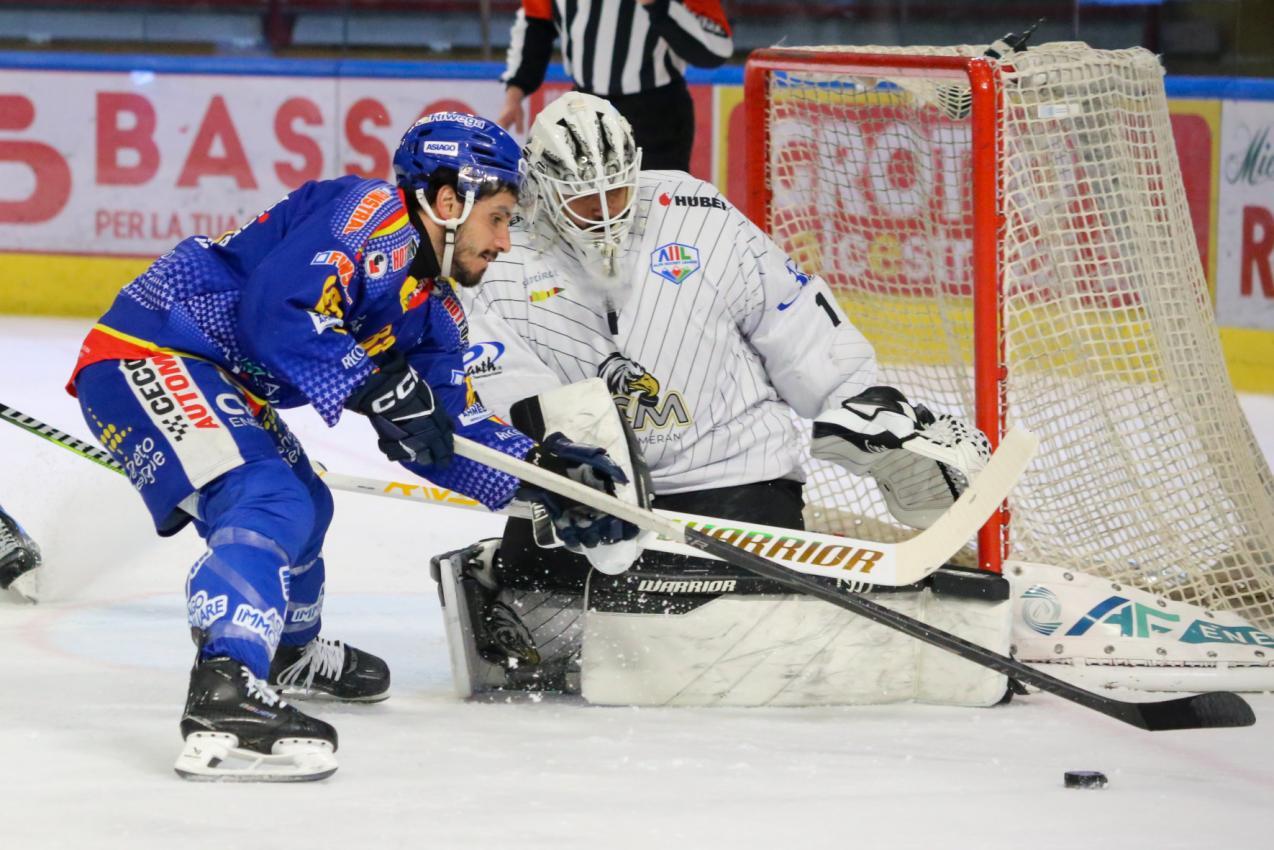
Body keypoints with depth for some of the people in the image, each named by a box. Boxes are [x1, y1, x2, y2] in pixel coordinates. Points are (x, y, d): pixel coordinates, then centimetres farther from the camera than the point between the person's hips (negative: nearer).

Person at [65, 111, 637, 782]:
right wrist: (382, 389, -27)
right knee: (269, 505, -28)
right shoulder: (372, 217, -17)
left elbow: (450, 429, 14)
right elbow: (275, 311, -30)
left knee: (302, 505, 29)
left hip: (219, 380, 11)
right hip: (145, 358, -11)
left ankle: (291, 651, 56)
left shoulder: (434, 306, 13)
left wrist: (543, 470, 1)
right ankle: (224, 701, -44)